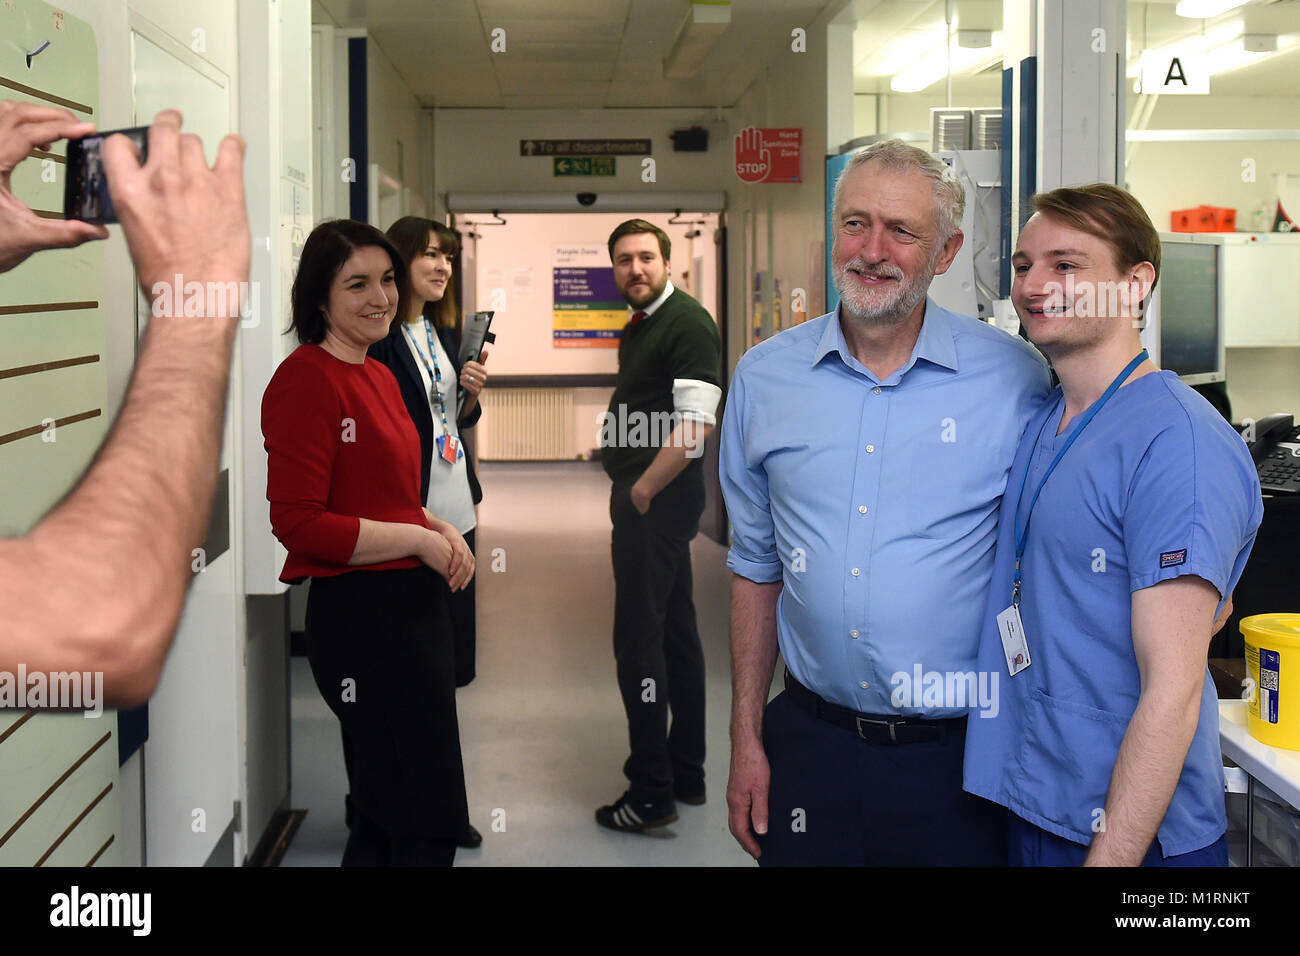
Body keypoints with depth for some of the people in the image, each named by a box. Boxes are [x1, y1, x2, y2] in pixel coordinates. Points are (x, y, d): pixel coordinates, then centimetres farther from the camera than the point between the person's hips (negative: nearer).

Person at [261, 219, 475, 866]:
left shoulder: (379, 377, 14)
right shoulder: (306, 379, -15)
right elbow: (297, 521, -20)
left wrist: (440, 528, 5)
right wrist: (419, 540, -15)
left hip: (412, 606, 10)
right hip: (360, 613, -10)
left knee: (384, 822, 19)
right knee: (431, 824, -3)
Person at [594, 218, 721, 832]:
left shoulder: (687, 323, -14)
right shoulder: (636, 329, 16)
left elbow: (696, 425, -22)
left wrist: (642, 491, -17)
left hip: (658, 501, -11)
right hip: (644, 498, 11)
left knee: (638, 640, -9)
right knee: (675, 632, 16)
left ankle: (651, 794, -2)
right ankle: (686, 774, 26)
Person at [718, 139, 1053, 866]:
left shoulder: (1015, 381, -7)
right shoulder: (765, 378, 4)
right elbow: (756, 566, 10)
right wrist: (747, 740, 8)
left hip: (960, 756, -2)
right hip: (810, 746, 3)